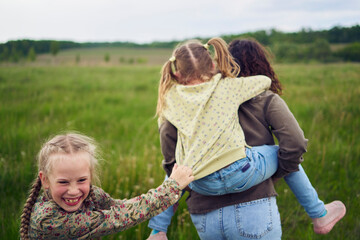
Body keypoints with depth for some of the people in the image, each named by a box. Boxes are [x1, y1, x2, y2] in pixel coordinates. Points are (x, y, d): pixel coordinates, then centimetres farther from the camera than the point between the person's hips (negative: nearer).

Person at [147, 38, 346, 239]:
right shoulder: (268, 101, 0)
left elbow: (168, 130, -2)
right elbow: (295, 143, -13)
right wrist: (276, 173, 5)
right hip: (253, 212, -2)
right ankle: (319, 216, 27)